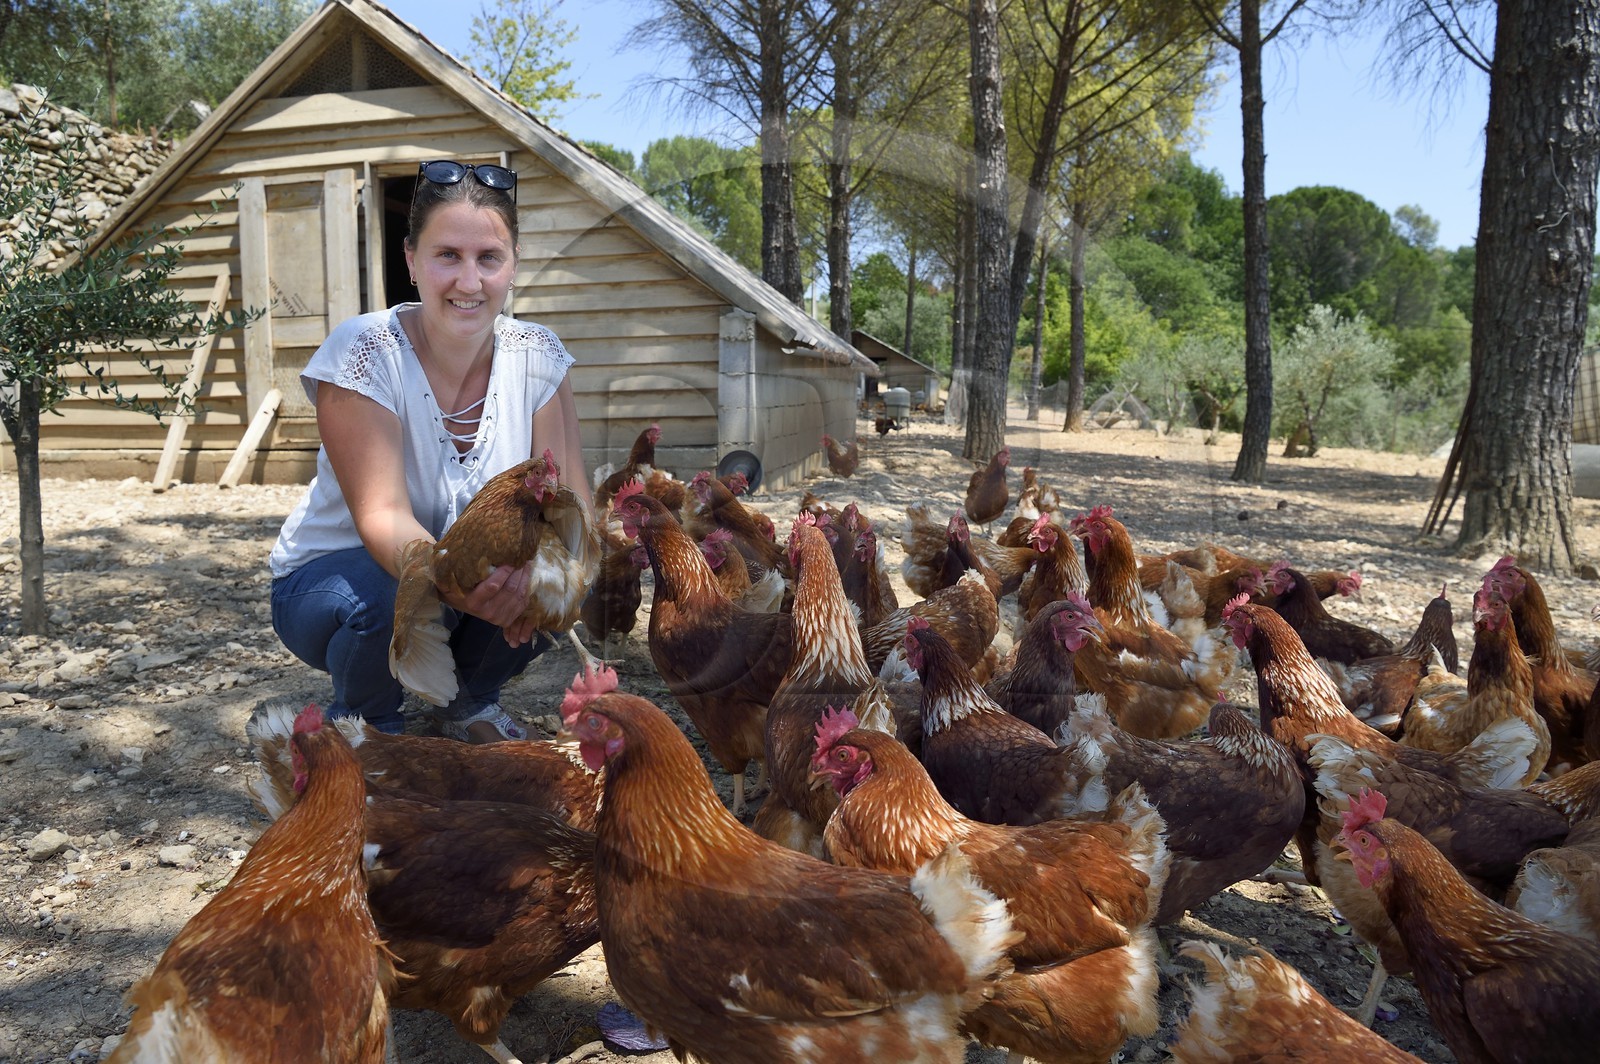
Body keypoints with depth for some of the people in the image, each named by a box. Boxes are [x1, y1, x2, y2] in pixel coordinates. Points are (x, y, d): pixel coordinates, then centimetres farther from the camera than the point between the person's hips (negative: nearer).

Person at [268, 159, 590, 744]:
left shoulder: (536, 356, -11)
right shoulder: (363, 355, -23)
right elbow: (383, 516, -31)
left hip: (483, 575, 4)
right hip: (329, 578, -3)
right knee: (395, 597, -36)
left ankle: (469, 700, 7)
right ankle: (361, 720, 1)